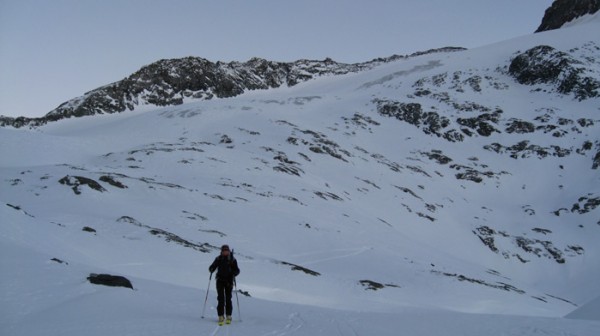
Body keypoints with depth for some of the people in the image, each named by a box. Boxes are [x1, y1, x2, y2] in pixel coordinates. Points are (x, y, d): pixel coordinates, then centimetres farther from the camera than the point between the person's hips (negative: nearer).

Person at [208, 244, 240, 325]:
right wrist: (211, 270, -15)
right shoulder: (218, 259, 4)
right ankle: (221, 316, -3)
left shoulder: (232, 260, 0)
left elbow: (237, 270, 0)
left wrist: (234, 273, -21)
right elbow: (212, 267, 7)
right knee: (220, 298, -5)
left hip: (229, 281, -1)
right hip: (220, 281, 1)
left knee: (228, 298, 2)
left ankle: (228, 316, 14)